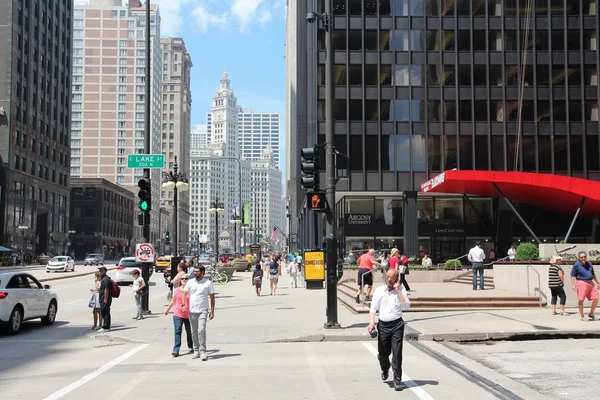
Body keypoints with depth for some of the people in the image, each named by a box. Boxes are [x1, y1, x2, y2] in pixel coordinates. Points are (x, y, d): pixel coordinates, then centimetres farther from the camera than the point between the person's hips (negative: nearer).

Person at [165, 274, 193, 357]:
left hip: (188, 315, -1)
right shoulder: (177, 290, 4)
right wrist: (167, 310, 25)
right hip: (177, 314, 1)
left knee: (189, 332, 14)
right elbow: (173, 301, 17)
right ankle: (176, 350, -12)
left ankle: (191, 347, 32)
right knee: (177, 332, -8)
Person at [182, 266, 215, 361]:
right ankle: (196, 351, 20)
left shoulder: (208, 283, 1)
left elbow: (212, 297, 4)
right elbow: (185, 293, 3)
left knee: (201, 330, -17)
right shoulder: (190, 282, 8)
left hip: (203, 311, -3)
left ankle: (202, 352, -13)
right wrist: (183, 304, -15)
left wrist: (212, 311, 0)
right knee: (194, 332, 9)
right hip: (192, 311, 3)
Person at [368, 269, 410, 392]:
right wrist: (372, 322, -9)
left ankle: (397, 380, 1)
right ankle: (385, 370, 42)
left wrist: (398, 291, -12)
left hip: (397, 324, -2)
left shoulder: (401, 290, 3)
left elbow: (407, 306, -9)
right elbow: (373, 307, 4)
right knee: (382, 353, 10)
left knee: (397, 353, -6)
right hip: (383, 325, 2)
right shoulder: (379, 290, 6)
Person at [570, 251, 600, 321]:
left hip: (591, 283, 6)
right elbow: (573, 276, -6)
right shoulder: (576, 265, -4)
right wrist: (573, 285, -15)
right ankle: (582, 316, 9)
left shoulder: (589, 264, 14)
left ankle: (591, 314, 19)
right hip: (582, 283, -6)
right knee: (581, 300, -4)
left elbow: (593, 274, 24)